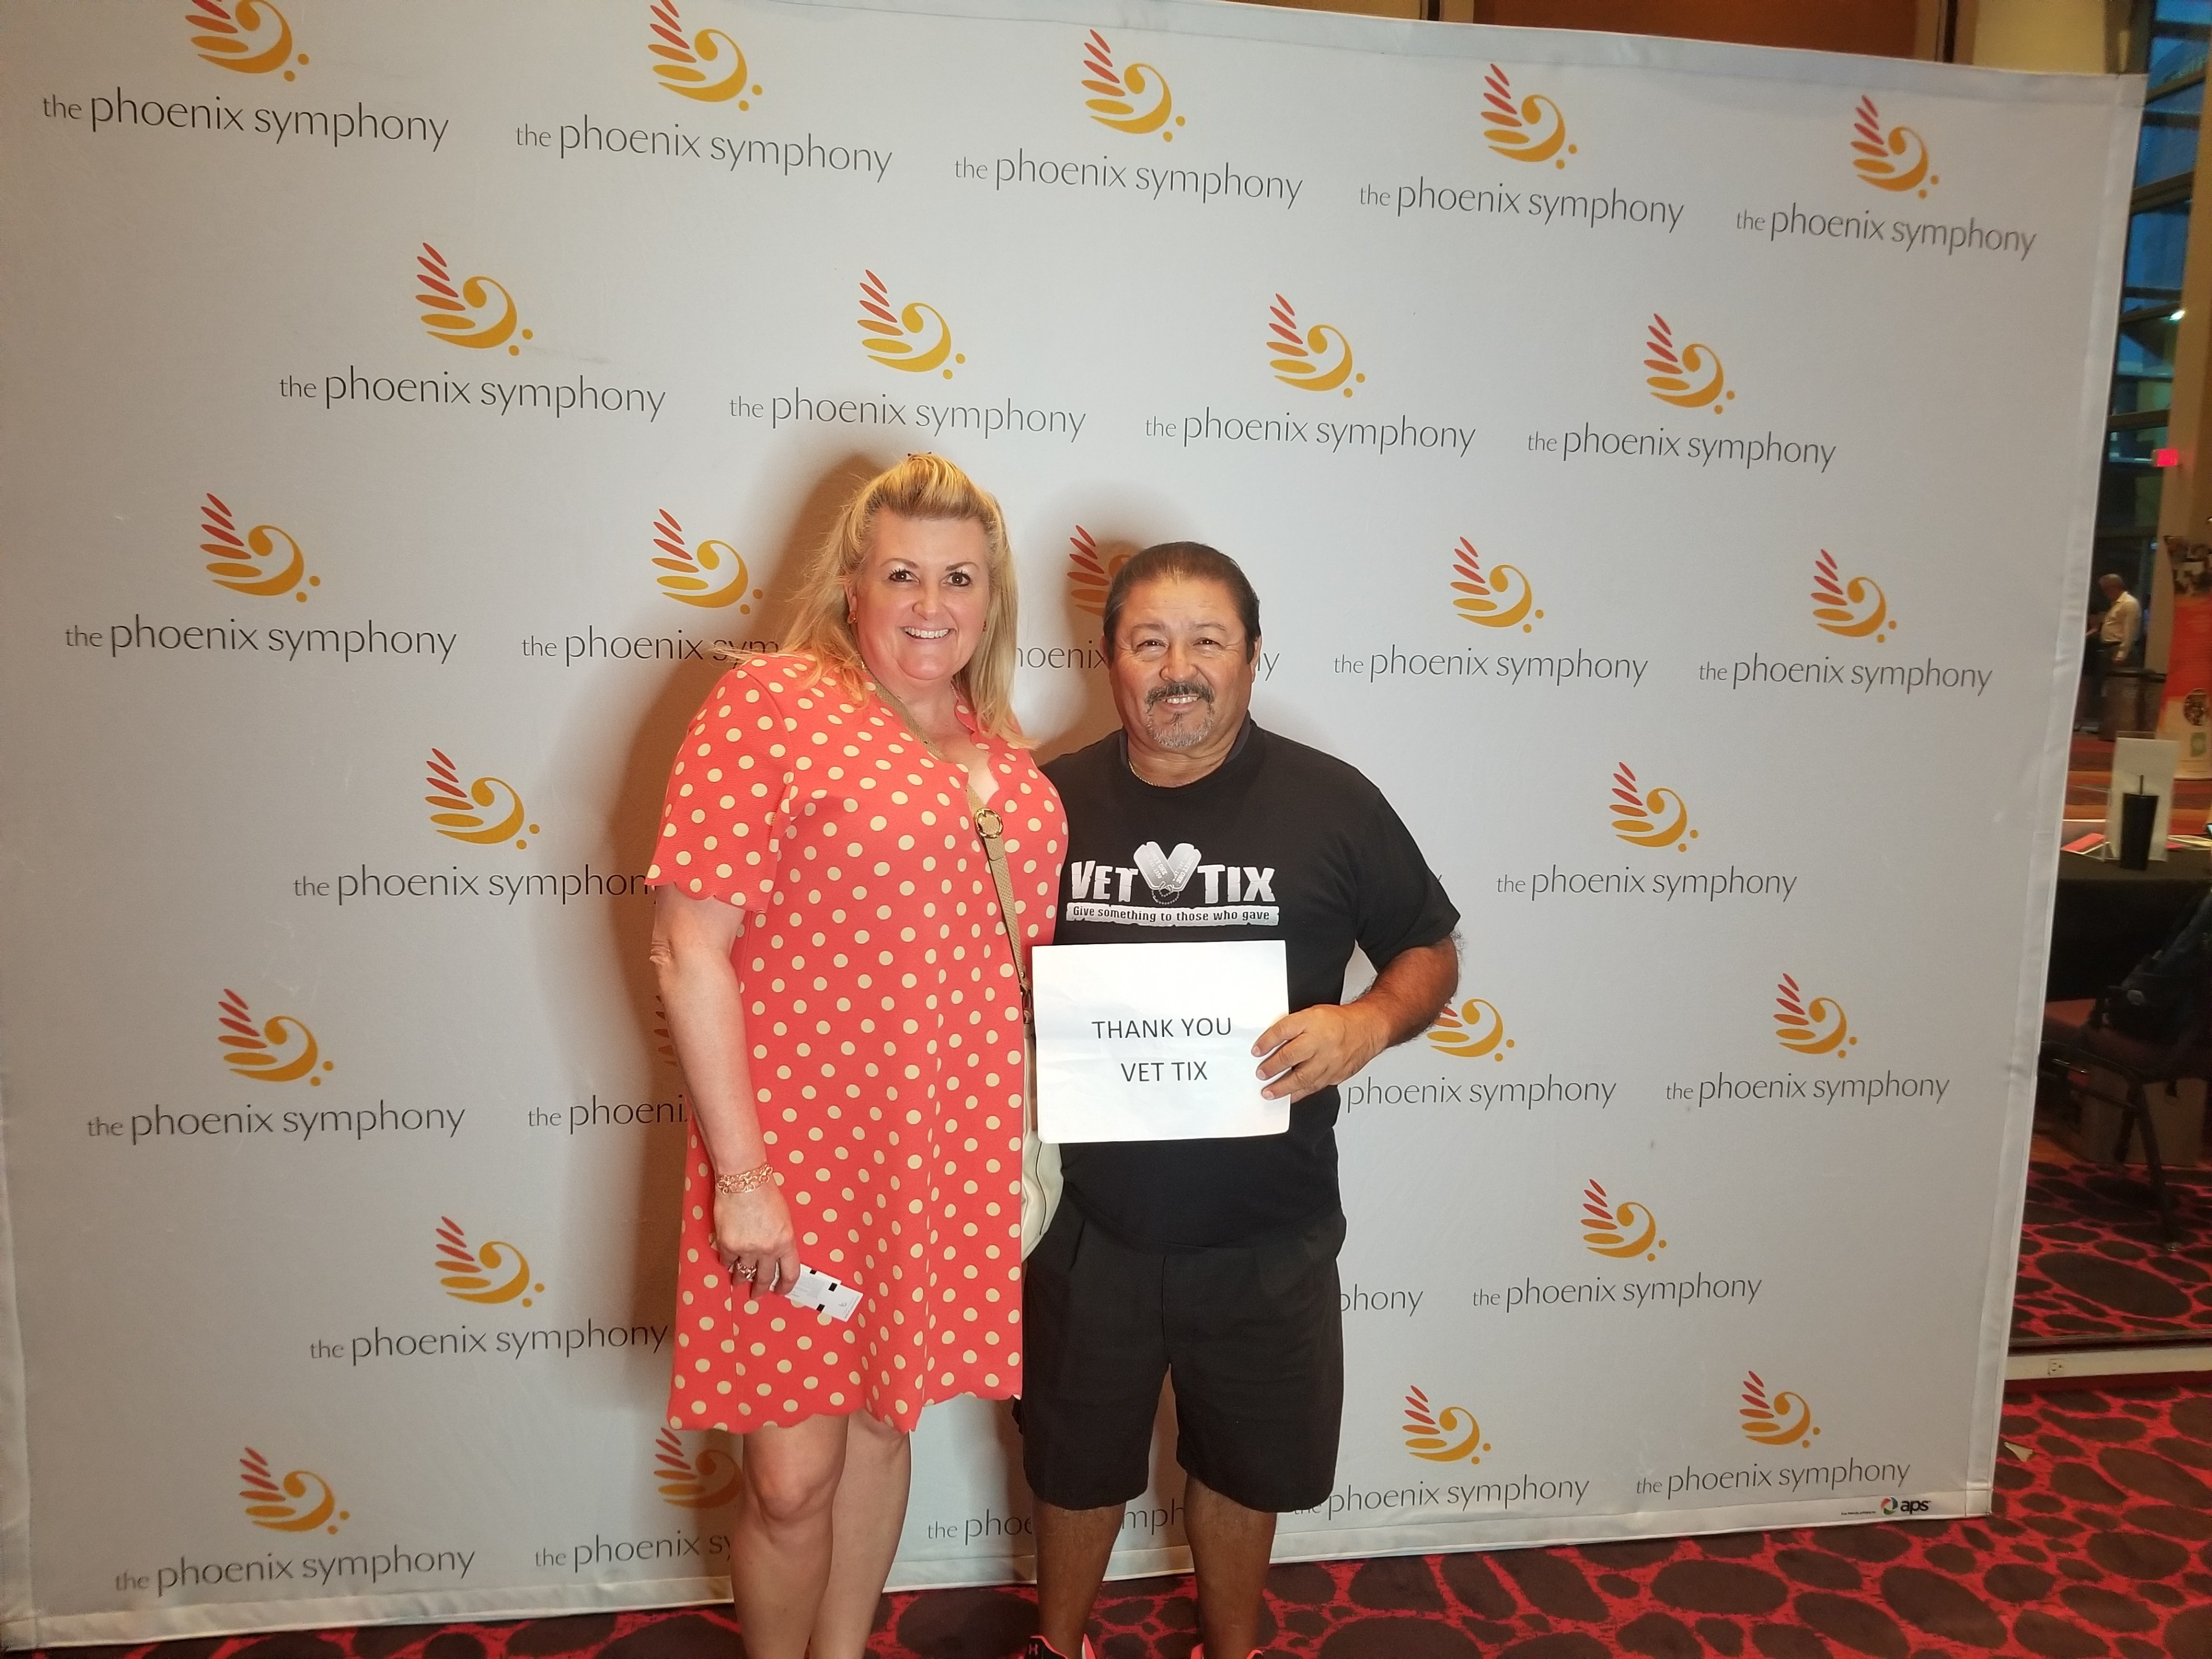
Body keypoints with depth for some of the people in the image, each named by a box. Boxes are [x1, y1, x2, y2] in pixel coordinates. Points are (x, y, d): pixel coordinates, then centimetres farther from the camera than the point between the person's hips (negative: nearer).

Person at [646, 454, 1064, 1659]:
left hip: (949, 1152, 6)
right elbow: (688, 948, -15)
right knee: (792, 1474, 5)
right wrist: (740, 1175, -17)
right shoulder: (771, 703, -11)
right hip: (799, 1150, -5)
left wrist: (1012, 1137, 13)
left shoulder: (999, 751, 7)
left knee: (883, 1420, 20)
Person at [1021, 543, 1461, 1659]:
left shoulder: (1330, 802, -8)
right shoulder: (1052, 801, -4)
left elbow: (1432, 951, 1)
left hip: (1266, 1230, 0)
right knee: (1077, 1459, 21)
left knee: (1244, 1462, 22)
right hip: (1089, 1218, 1)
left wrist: (1371, 1022, -19)